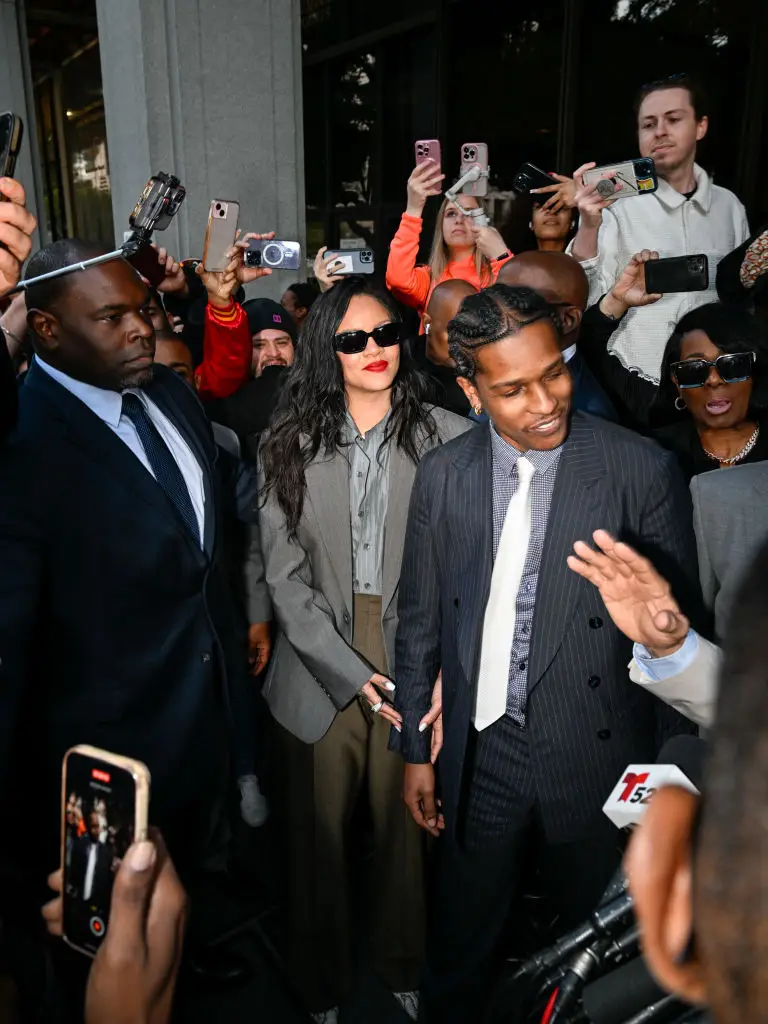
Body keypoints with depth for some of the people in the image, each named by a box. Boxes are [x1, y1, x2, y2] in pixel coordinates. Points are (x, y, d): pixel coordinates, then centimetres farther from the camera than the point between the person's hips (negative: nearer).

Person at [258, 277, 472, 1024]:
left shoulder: (447, 438, -4)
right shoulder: (292, 444, 0)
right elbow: (285, 575, -3)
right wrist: (353, 674, -9)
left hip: (416, 672, -1)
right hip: (321, 671, 1)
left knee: (407, 828, 12)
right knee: (318, 834, 14)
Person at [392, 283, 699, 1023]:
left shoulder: (643, 471, -14)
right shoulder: (442, 475, -6)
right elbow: (420, 620, 2)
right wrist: (414, 749, 6)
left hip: (601, 761, -1)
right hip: (482, 756, 2)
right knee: (458, 950, 21)